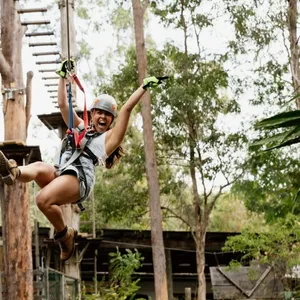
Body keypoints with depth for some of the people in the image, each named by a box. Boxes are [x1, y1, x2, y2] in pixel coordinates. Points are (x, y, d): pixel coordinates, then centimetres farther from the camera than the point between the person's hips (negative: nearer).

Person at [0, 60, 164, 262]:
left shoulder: (110, 137, 21)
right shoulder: (80, 127, 34)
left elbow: (127, 109, 12)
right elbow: (63, 104, 31)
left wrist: (145, 87, 11)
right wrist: (63, 76, 28)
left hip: (80, 178, -5)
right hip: (58, 173, 5)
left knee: (44, 200, -34)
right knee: (40, 168, -34)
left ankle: (65, 235, -13)